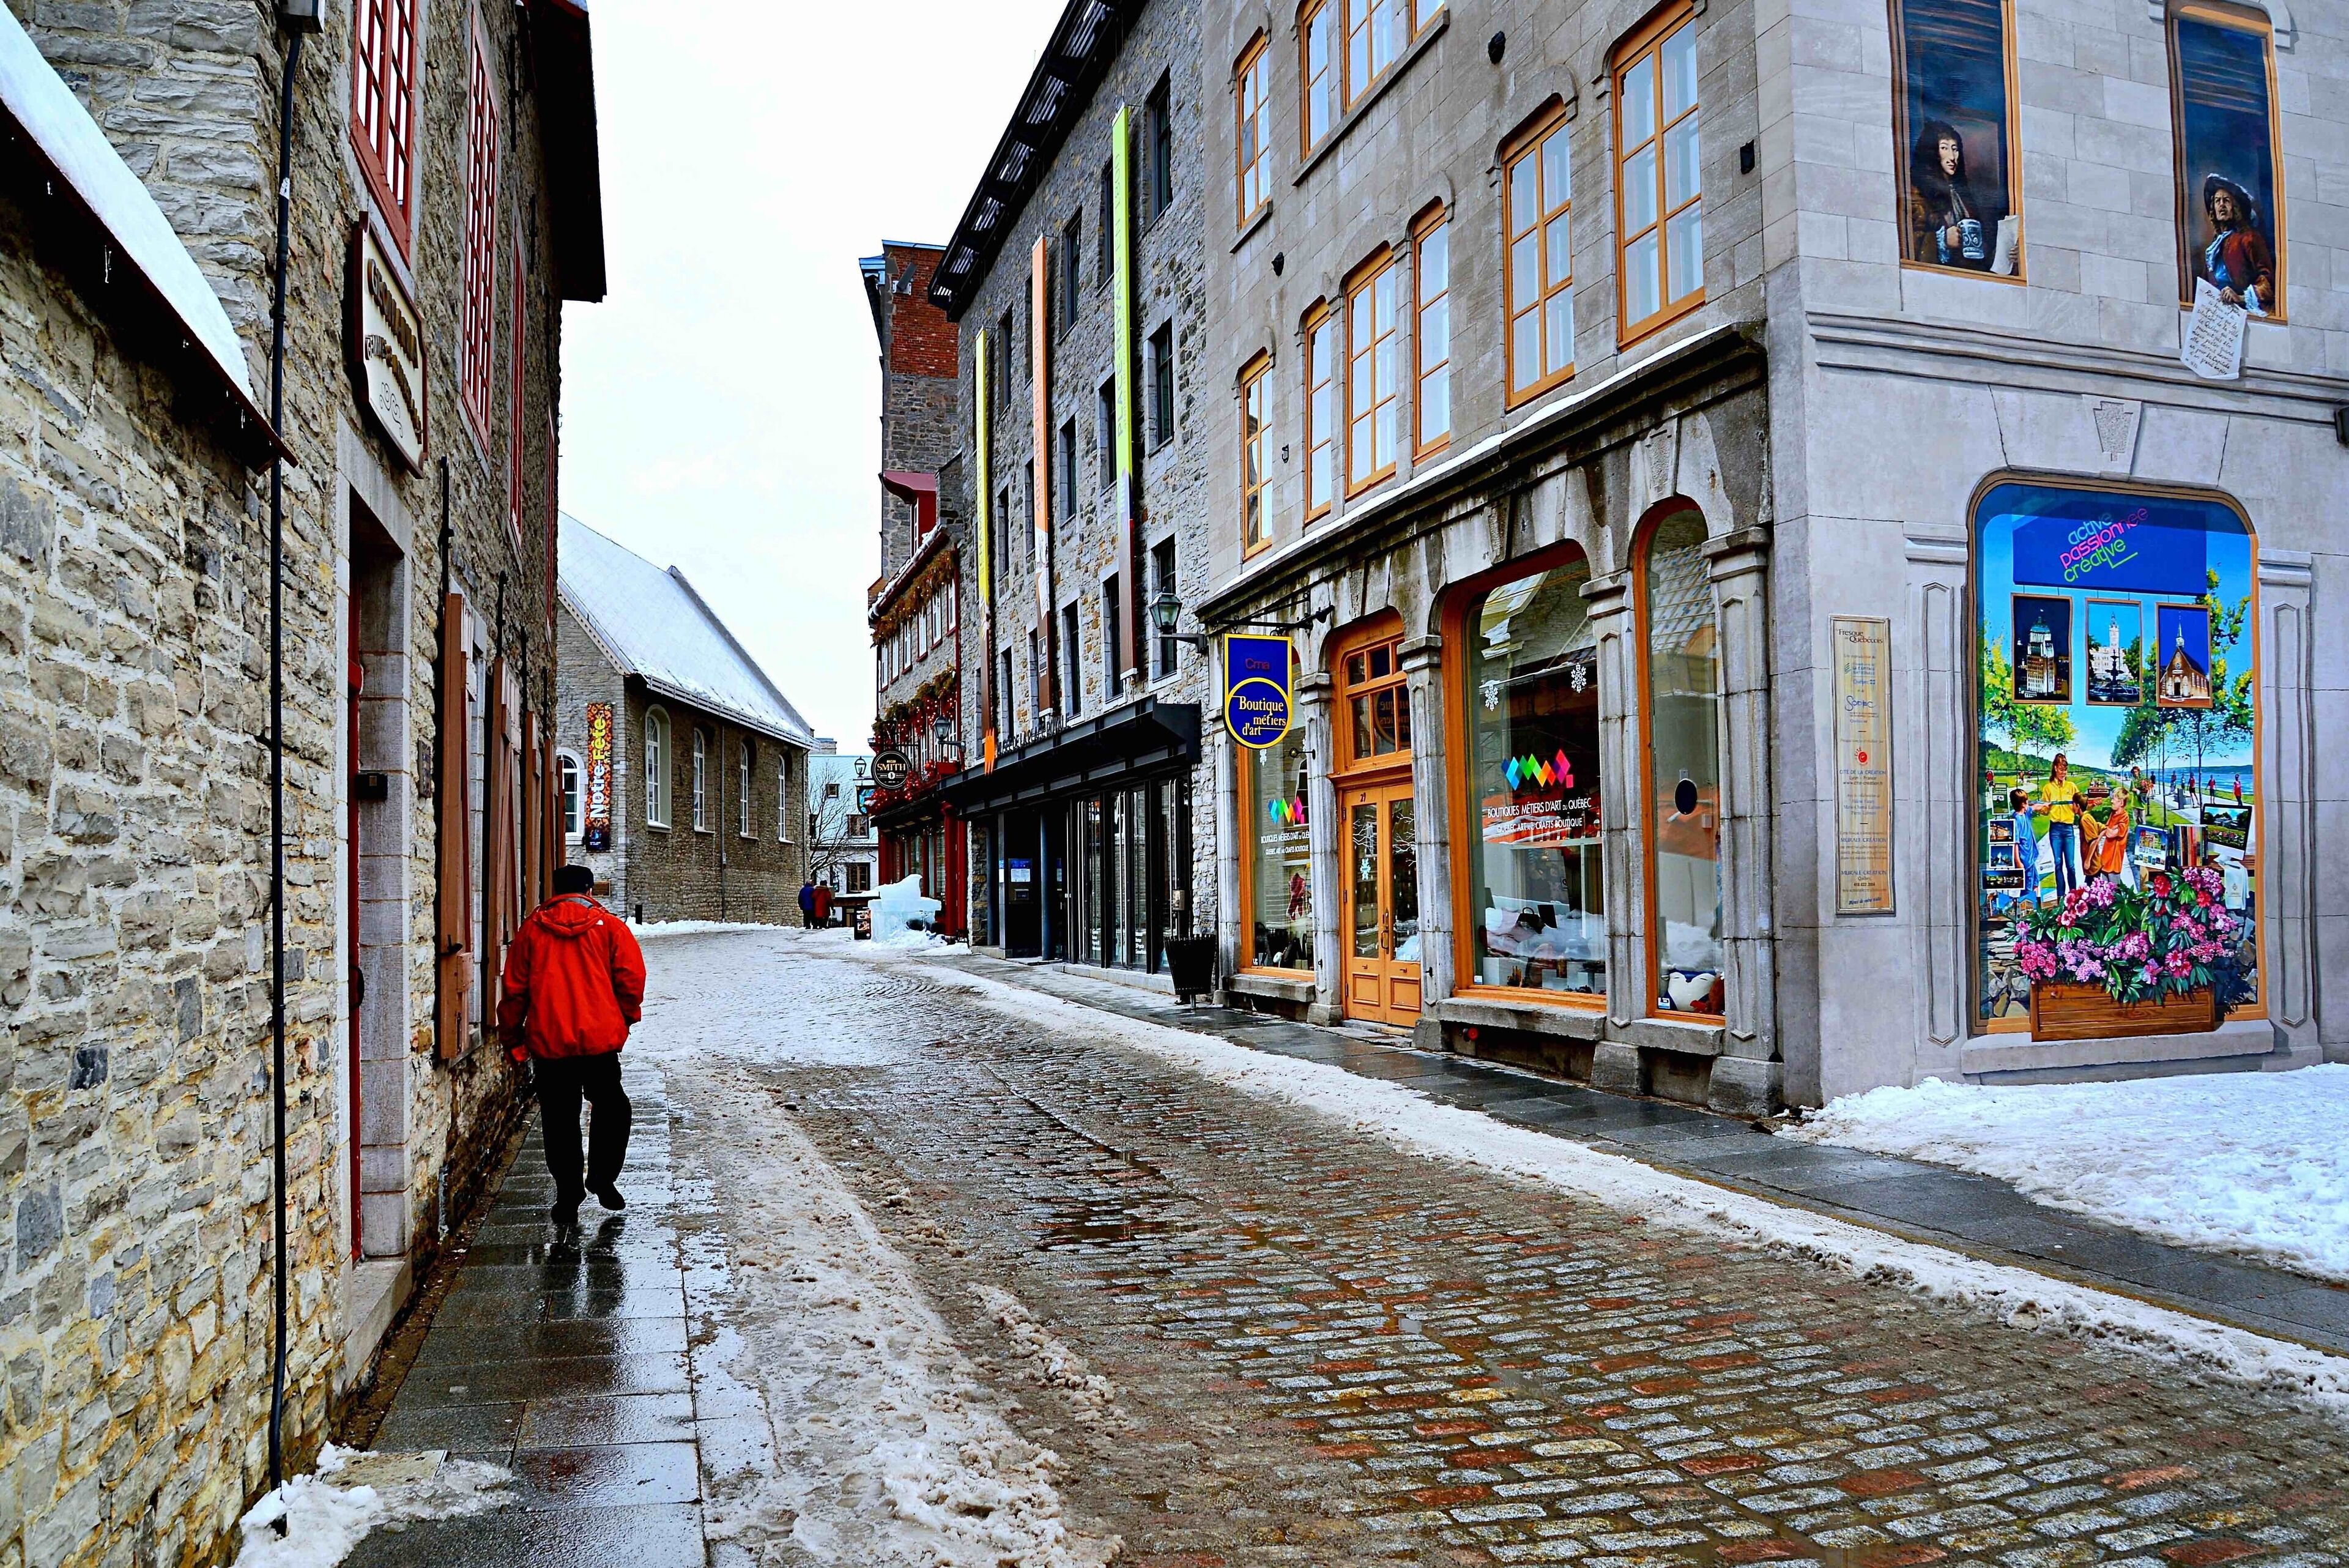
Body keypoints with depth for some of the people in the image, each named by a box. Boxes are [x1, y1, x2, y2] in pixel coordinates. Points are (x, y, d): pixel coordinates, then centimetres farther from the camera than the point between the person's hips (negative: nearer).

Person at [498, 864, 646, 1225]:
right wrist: (625, 1018, 13)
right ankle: (602, 1177, 10)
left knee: (559, 1119, 9)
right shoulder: (609, 926, 2)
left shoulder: (532, 929, 6)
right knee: (612, 1108, 17)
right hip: (600, 1039, -1)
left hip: (547, 1043, 1)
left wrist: (512, 1039, 16)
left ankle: (568, 1196, 12)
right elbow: (632, 978, -3)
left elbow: (514, 989, 7)